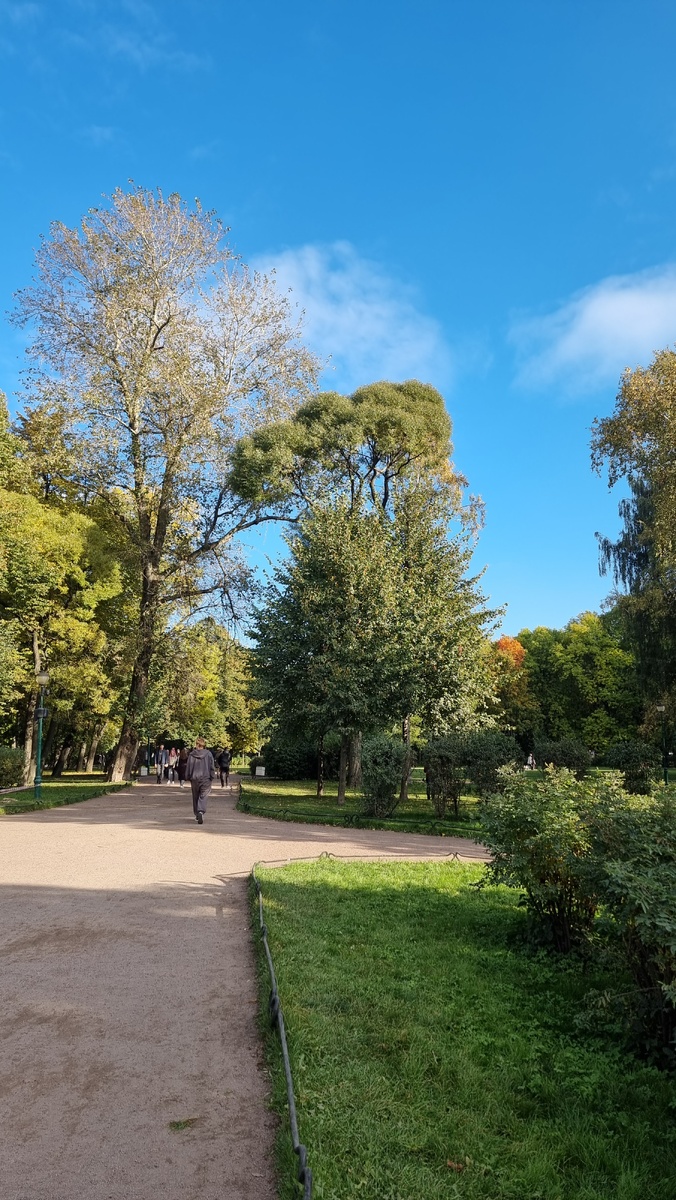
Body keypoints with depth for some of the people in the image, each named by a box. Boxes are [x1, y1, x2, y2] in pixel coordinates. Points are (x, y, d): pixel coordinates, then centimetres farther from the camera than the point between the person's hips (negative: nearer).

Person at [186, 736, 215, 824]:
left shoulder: (191, 755, -3)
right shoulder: (208, 754, -5)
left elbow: (188, 767, 2)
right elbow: (212, 767, -2)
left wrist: (188, 777, 13)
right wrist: (212, 776, 8)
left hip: (194, 779, 2)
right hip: (206, 779, -2)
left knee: (195, 797, 16)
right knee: (203, 797, -3)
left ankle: (197, 814, 23)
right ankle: (201, 812, -25)